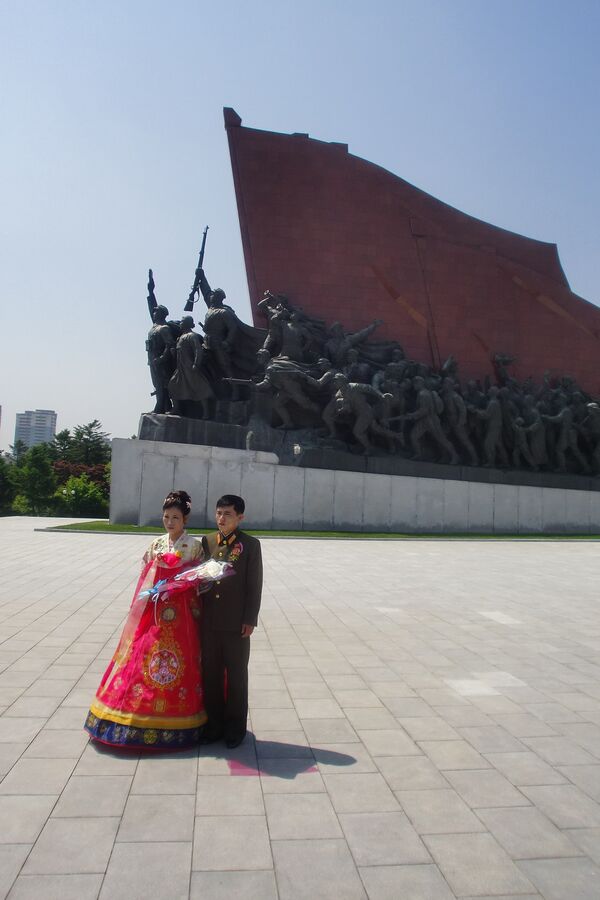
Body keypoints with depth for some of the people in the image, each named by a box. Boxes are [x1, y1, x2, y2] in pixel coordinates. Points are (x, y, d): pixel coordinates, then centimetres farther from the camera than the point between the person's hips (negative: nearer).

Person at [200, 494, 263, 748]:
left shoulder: (250, 545, -5)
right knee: (210, 673, 12)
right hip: (209, 621, 4)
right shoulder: (207, 542, 6)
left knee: (236, 675, 9)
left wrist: (250, 620, -10)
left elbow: (254, 585, -6)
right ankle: (214, 724, 27)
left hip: (236, 623, -3)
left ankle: (235, 727, 24)